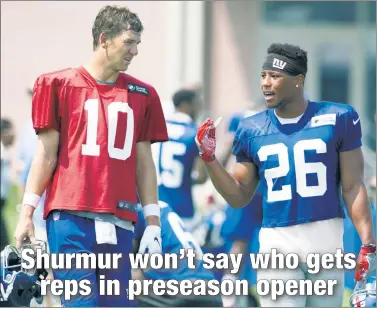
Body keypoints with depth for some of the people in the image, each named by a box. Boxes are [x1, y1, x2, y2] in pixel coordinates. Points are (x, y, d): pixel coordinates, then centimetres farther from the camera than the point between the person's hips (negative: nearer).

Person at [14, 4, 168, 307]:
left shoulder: (141, 95, 13)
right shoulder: (60, 85, 3)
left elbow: (144, 162, 14)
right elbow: (46, 155, 4)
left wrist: (153, 222, 10)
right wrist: (27, 213, 1)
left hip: (118, 221, 4)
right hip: (70, 216, -4)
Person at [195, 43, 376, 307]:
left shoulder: (337, 119, 1)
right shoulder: (252, 130, 8)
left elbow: (353, 187, 2)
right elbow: (239, 198, 13)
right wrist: (209, 158, 1)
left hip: (326, 238, -1)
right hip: (277, 242, 1)